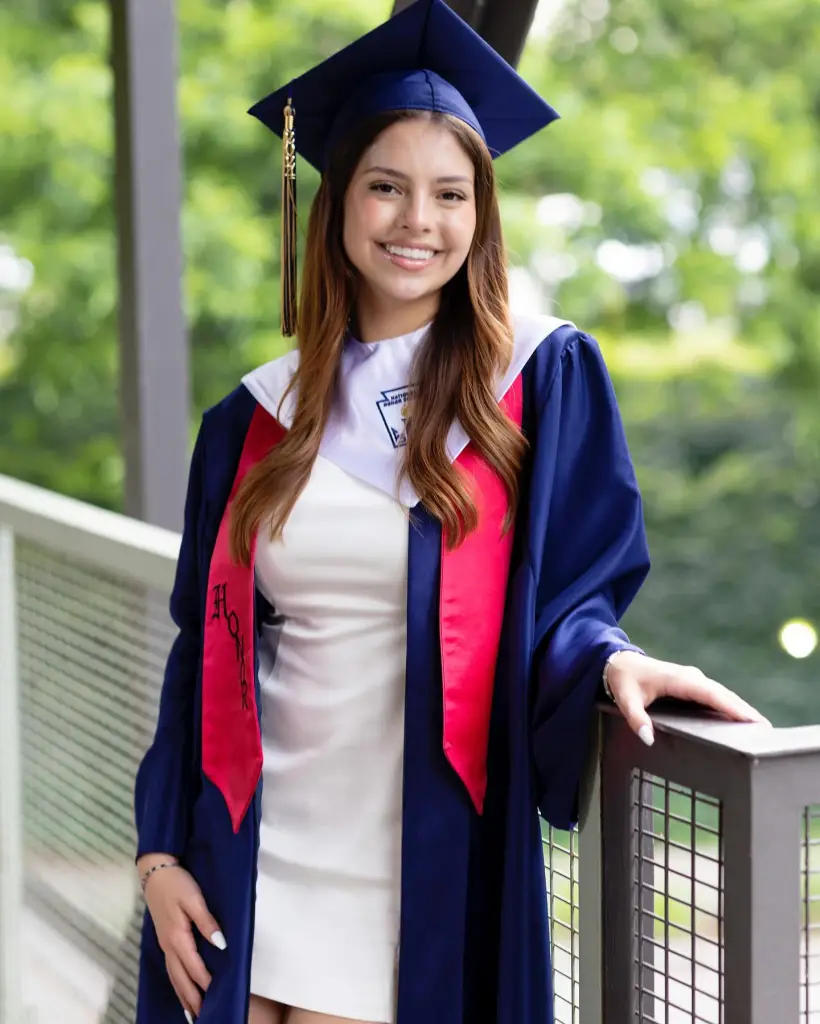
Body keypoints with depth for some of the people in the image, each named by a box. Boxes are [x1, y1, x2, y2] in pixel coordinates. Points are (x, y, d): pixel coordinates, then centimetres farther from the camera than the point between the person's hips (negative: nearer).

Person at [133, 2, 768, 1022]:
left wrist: (609, 660, -26)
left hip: (423, 881, -3)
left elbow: (570, 590, -3)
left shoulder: (544, 377, -2)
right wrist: (161, 853, 3)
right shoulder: (258, 415, 7)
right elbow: (206, 649, 9)